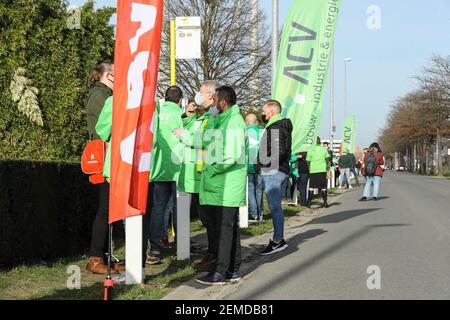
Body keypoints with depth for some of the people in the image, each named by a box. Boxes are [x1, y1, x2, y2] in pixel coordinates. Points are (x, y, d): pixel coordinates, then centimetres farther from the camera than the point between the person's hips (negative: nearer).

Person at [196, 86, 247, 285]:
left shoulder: (233, 121, -14)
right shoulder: (224, 120, 16)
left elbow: (233, 156, -23)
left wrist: (212, 170, -15)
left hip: (226, 186, -10)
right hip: (222, 186, 10)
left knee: (224, 229, -5)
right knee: (231, 228, 13)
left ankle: (220, 273, -1)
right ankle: (233, 270, 20)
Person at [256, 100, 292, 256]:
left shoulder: (275, 128, -13)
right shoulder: (274, 126, 20)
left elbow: (279, 151, -25)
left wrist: (264, 163, -16)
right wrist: (262, 164, 14)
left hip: (273, 172, -11)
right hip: (272, 172, 11)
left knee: (275, 206, -7)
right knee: (275, 206, 12)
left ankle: (278, 240, -4)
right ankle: (279, 239, 17)